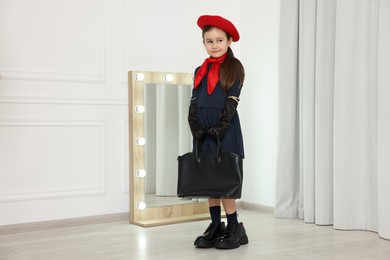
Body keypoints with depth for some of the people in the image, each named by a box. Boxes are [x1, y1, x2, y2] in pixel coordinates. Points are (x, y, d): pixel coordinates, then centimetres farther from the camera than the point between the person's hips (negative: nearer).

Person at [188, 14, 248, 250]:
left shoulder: (235, 68, -2)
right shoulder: (201, 71, 13)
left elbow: (231, 103, -9)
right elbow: (194, 104, 9)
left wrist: (219, 130, -16)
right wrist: (197, 129, -5)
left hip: (226, 131, -5)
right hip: (203, 133, 5)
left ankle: (235, 228, 3)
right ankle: (216, 227, 15)